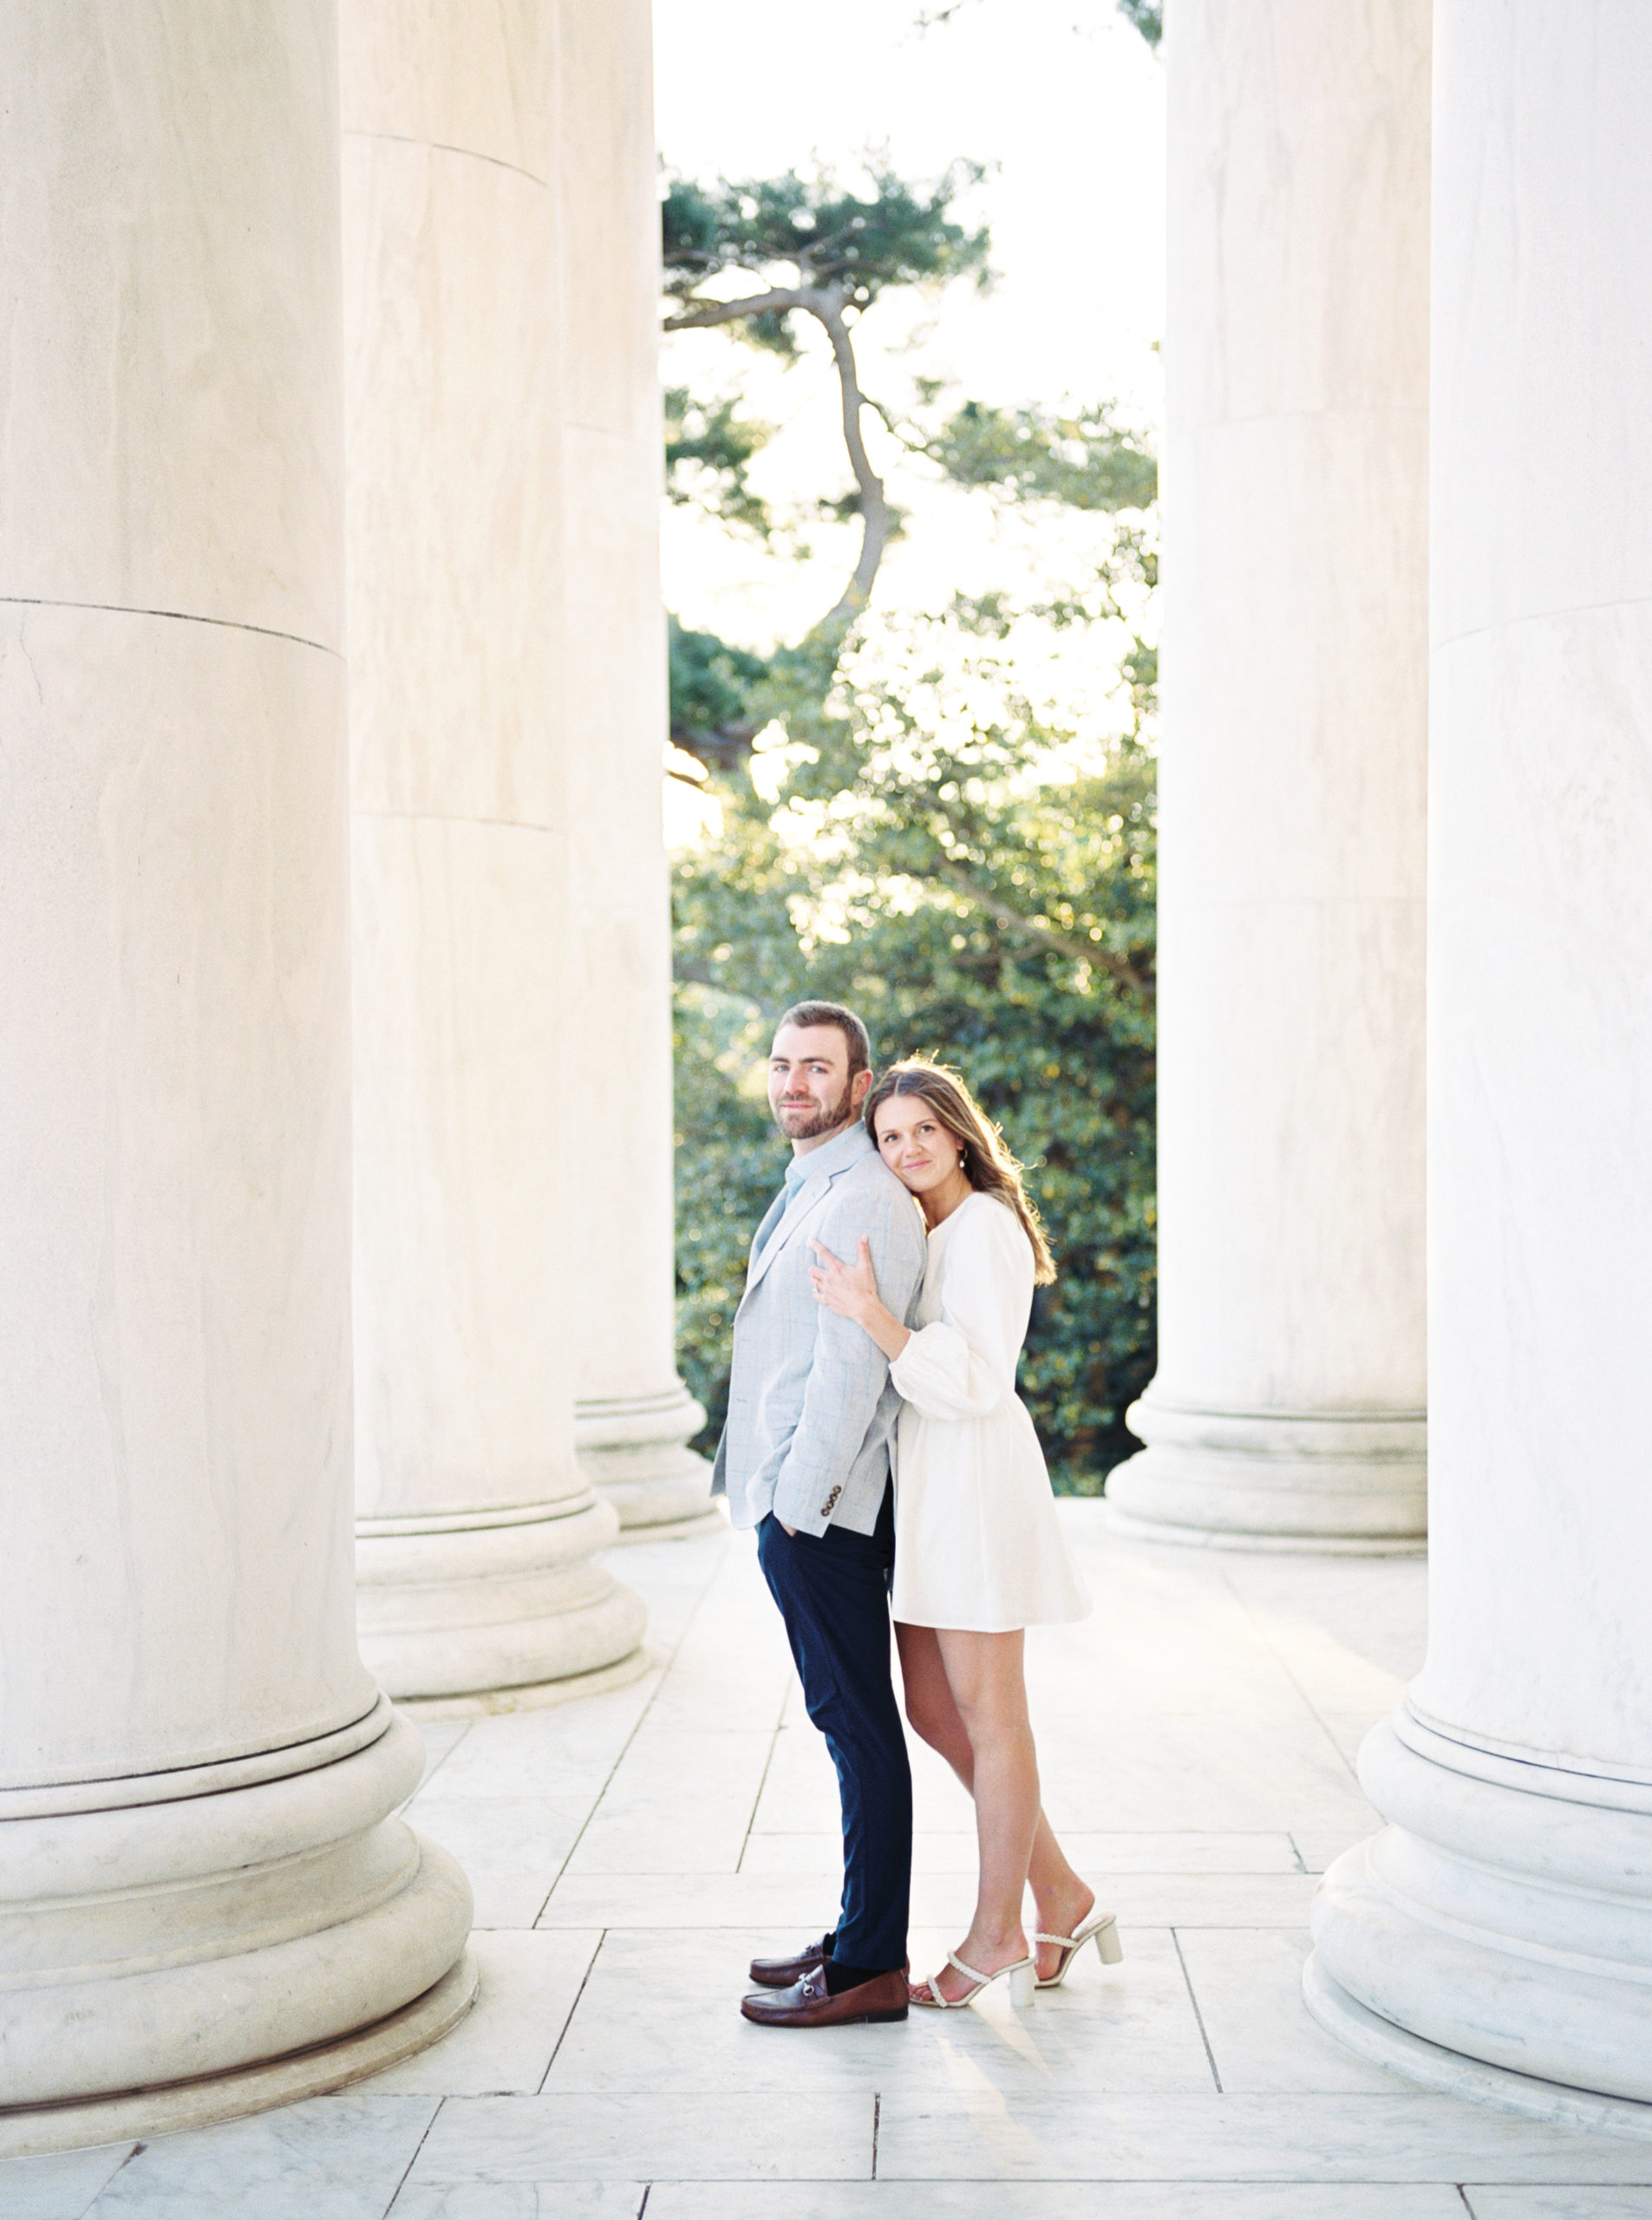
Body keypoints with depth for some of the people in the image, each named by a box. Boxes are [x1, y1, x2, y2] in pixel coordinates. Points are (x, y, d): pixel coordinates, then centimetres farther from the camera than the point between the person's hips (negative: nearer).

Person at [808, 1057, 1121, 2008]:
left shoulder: (983, 1228, -12)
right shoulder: (928, 1231, 16)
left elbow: (974, 1383, -20)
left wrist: (872, 1316, -27)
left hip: (975, 1476, -10)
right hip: (927, 1480, 10)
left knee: (988, 1715, 1)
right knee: (934, 1711, 12)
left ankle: (998, 1934, 14)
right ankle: (1062, 1897, 22)